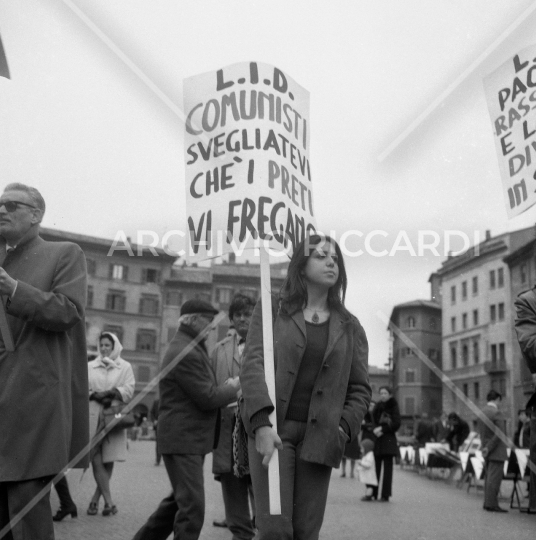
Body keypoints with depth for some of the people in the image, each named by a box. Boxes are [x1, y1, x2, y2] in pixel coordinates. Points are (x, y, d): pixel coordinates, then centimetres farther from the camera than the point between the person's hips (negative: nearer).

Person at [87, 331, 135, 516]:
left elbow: (128, 390, -1)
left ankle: (95, 499, 11)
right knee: (96, 459, -8)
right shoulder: (90, 366, 15)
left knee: (108, 460, -1)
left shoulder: (125, 367, 10)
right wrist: (96, 395, -12)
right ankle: (108, 501, -7)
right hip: (93, 416, 1)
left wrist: (108, 393, -12)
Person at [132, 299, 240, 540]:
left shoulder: (193, 347, 14)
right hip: (182, 439, -11)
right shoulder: (185, 353, -19)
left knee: (180, 500, 21)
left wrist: (226, 388, 0)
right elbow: (207, 398, -20)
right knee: (192, 506, -7)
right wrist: (233, 387, -4)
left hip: (191, 438, 11)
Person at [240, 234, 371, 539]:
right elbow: (253, 364, -6)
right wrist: (261, 424, -19)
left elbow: (360, 389, 11)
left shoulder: (350, 327, 12)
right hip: (271, 430, -2)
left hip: (318, 436, 2)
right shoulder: (271, 309, 5)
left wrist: (344, 428, -6)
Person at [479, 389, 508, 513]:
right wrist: (489, 448, -13)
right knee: (494, 478, -5)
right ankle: (492, 504, -5)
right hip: (496, 451, -8)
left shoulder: (482, 412, 9)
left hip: (487, 450, 8)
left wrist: (486, 447, 12)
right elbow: (499, 434, -20)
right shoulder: (497, 413, -17)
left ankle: (488, 502, 18)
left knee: (489, 477, 13)